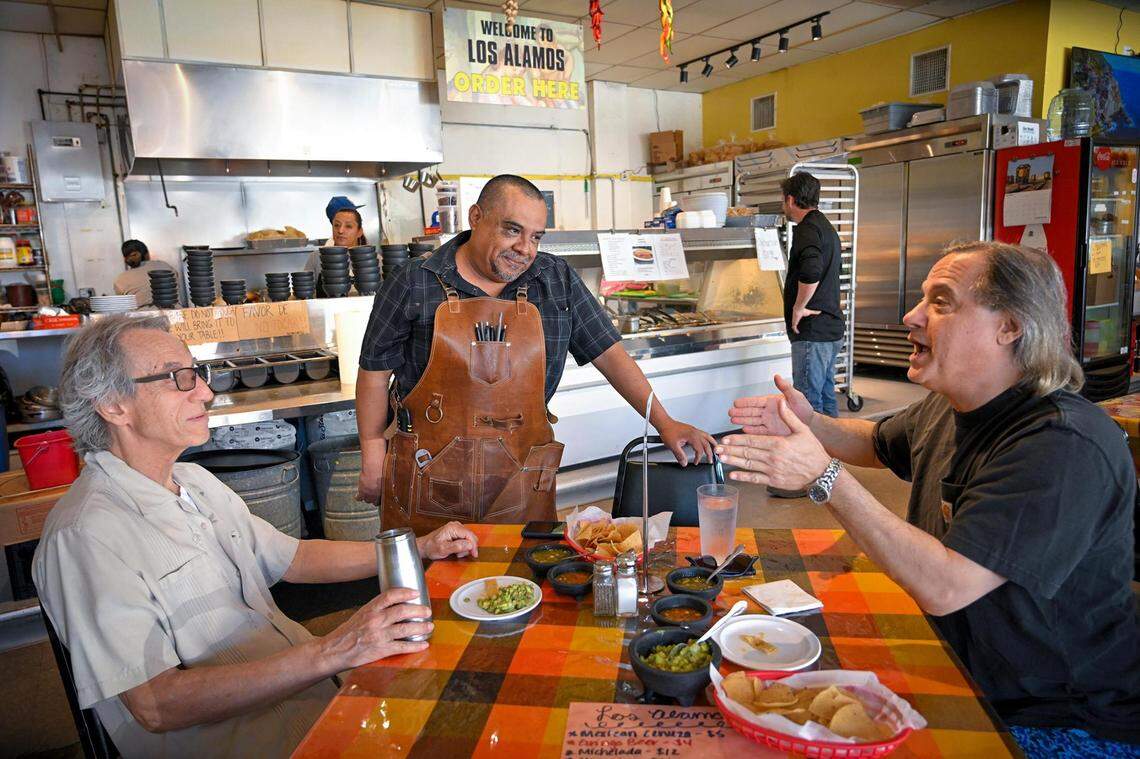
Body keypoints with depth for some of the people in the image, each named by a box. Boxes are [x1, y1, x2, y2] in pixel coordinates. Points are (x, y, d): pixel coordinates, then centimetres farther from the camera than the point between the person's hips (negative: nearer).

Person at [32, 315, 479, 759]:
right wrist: (331, 652, -30)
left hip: (308, 686, 8)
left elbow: (294, 559, 19)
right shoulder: (86, 536, -17)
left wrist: (418, 549, 9)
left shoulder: (197, 482, 12)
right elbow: (156, 706, -23)